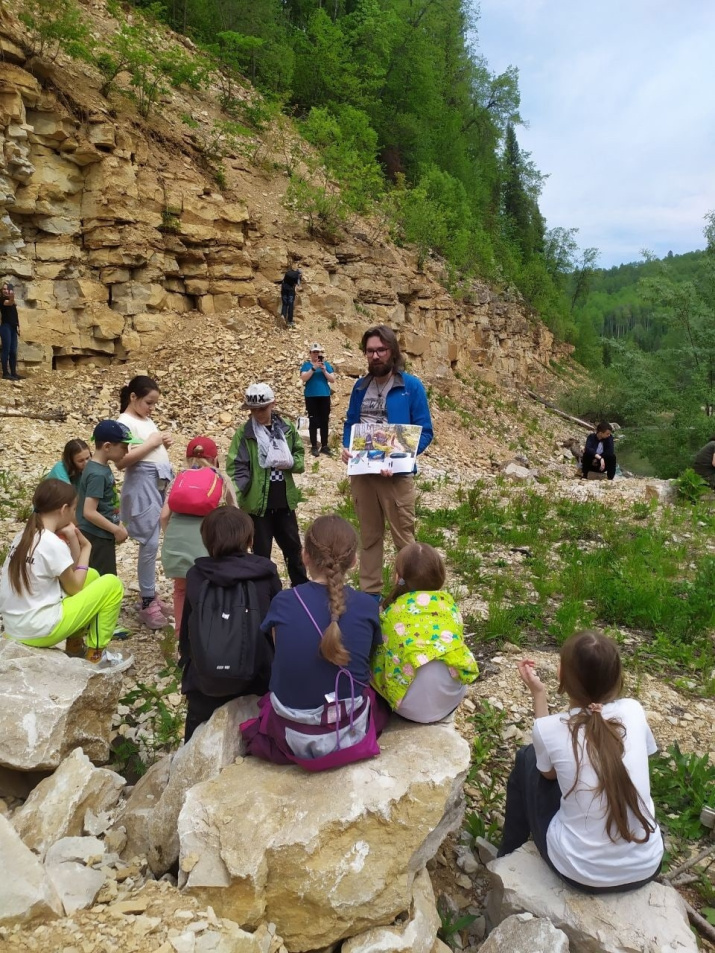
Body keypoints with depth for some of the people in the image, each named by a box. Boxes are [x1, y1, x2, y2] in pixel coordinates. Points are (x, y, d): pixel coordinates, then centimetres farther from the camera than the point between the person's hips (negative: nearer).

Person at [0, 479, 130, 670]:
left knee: (92, 576, 20)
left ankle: (75, 646, 24)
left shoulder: (24, 536, 6)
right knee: (112, 584, -2)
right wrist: (85, 548, 3)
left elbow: (71, 576, 9)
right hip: (39, 630, -9)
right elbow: (74, 587, -6)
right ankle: (96, 655, 8)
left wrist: (72, 539, -2)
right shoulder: (53, 544, -21)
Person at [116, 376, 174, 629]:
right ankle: (147, 605, 4)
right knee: (150, 544, -5)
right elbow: (121, 461, -21)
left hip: (159, 483, 8)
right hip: (143, 484, -8)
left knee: (152, 544, 12)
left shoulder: (147, 420, 15)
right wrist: (150, 443, -18)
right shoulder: (125, 422, -10)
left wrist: (163, 444, 4)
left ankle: (149, 597, 22)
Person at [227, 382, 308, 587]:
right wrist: (237, 498, -24)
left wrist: (290, 462, -14)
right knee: (261, 551, 7)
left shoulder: (286, 428, 3)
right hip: (258, 502, -4)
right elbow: (235, 468, -12)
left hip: (284, 501, 4)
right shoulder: (244, 433, -7)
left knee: (293, 546, 18)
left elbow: (300, 456, 9)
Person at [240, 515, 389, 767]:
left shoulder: (283, 603, -11)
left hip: (292, 735, 1)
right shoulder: (367, 606, -11)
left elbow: (284, 659, 4)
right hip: (350, 732, 0)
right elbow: (368, 658, 5)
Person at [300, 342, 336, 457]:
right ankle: (314, 446, 2)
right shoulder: (307, 364, 2)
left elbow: (332, 379, 2)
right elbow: (304, 378, -12)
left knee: (324, 421, 5)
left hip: (325, 396, 3)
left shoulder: (326, 364, 8)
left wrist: (324, 370, -12)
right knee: (313, 421, -3)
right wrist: (314, 368, -19)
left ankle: (324, 446, 10)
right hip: (311, 397, -3)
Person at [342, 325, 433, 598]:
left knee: (403, 538, 4)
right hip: (360, 473, 5)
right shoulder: (360, 386, 8)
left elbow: (424, 432, -8)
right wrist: (346, 448, -4)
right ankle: (370, 592, 27)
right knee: (369, 536, 15)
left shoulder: (411, 386, -7)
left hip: (396, 474, -5)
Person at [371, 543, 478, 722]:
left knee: (375, 658, 20)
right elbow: (457, 643, 10)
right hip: (452, 698, 4)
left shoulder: (391, 613, -9)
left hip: (412, 708, -4)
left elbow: (378, 656, -2)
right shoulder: (449, 604, -1)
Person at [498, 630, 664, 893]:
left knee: (527, 758, 16)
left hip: (580, 873, -3)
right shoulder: (633, 711, -8)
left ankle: (509, 855, 35)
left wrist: (538, 694, 4)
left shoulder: (549, 729, -16)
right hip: (646, 867, 4)